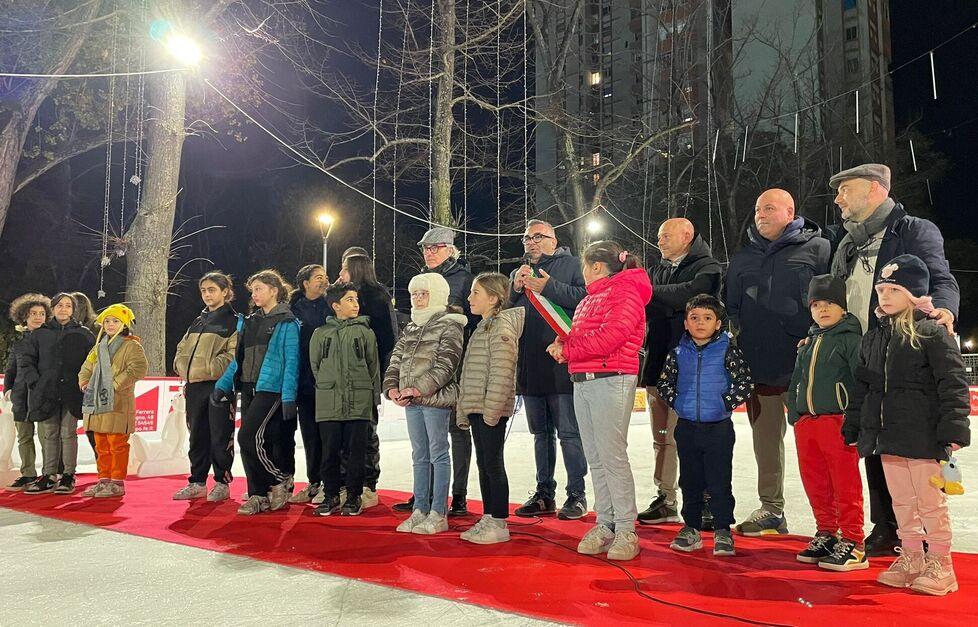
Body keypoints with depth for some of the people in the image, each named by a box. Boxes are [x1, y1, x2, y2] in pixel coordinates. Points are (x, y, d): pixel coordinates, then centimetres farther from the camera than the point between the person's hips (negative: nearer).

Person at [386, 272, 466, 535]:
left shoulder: (449, 325, -5)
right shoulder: (410, 328, 18)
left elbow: (445, 365, -14)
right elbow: (396, 359, 14)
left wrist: (419, 389, -19)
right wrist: (392, 386, -3)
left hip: (435, 398, -7)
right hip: (411, 402, 7)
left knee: (438, 454, -1)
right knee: (419, 456, 12)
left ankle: (438, 515, 6)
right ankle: (419, 511, 20)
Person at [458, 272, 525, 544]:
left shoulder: (502, 326, -11)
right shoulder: (482, 328, 19)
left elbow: (501, 372, -20)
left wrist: (491, 409, -23)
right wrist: (464, 409, 19)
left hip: (492, 410, -9)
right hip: (477, 408, 9)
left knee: (493, 464, -3)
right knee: (483, 464, 13)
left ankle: (499, 524, 6)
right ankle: (487, 519, 22)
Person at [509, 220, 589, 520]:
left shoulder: (572, 265, 3)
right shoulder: (518, 273, 20)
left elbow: (586, 297, -13)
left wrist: (549, 288, -16)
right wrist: (515, 289, -5)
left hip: (561, 363, -6)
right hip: (529, 366, 6)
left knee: (569, 433, -1)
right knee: (541, 433, 14)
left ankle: (576, 494, 10)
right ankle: (544, 494, 23)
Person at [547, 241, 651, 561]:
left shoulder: (625, 292, -5)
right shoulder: (589, 299, 23)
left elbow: (610, 337, -18)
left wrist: (567, 349, -10)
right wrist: (563, 343, -1)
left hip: (611, 380, -8)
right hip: (582, 382, 9)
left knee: (612, 456, -8)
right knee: (595, 458, 8)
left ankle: (626, 531, 1)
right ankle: (604, 526, 15)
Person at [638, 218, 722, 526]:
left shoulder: (707, 267, 1)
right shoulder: (658, 271, 21)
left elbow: (691, 293, -21)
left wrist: (650, 293, -14)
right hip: (658, 365, 6)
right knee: (662, 438, 10)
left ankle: (709, 503, 7)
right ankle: (665, 500, 18)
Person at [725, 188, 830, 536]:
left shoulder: (817, 248, 1)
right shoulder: (742, 259, 16)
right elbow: (730, 306, 22)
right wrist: (735, 334, 8)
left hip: (804, 364, -5)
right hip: (757, 364, 5)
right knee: (765, 438, 11)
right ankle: (771, 509, 23)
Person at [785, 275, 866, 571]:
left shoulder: (850, 338, -4)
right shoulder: (809, 342, 18)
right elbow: (796, 381, 22)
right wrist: (794, 415, 14)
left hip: (837, 421, -7)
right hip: (805, 422, 7)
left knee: (846, 485, -1)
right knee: (814, 483, 13)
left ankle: (852, 544, 7)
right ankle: (826, 534, 26)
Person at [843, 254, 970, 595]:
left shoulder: (933, 333, -9)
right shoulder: (873, 338, 12)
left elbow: (953, 384, -12)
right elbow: (862, 386, 17)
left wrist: (953, 430, -18)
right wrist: (853, 428, 16)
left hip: (923, 436, -7)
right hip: (887, 437, 7)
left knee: (930, 501, 4)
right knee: (901, 501, 15)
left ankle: (940, 565, 19)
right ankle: (911, 558, 27)